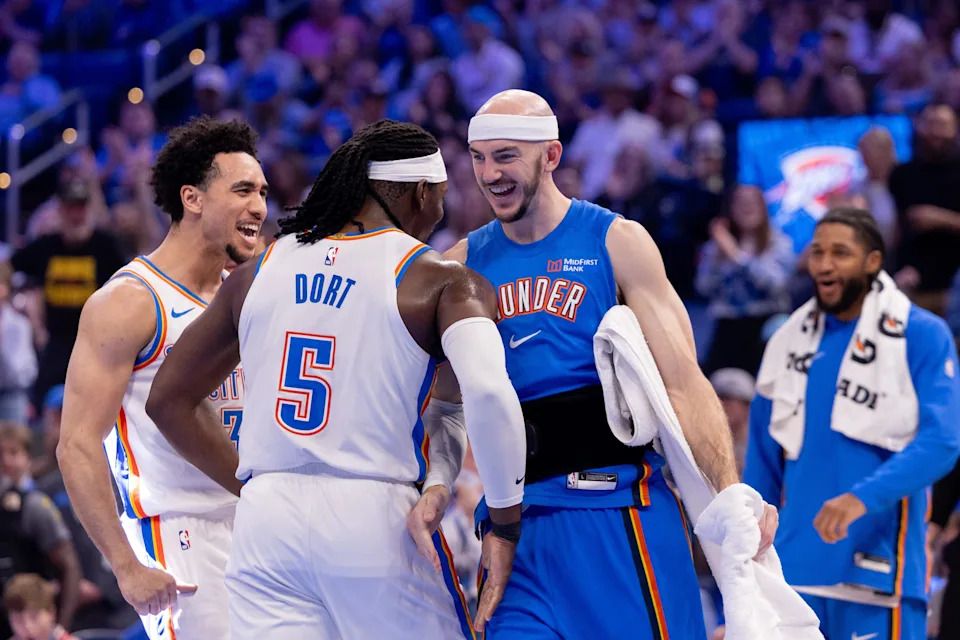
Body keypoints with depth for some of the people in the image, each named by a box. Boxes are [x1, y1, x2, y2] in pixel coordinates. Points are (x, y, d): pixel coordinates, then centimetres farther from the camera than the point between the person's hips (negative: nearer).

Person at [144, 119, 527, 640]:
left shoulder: (260, 270, 13)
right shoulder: (440, 281, -1)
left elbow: (167, 400, 17)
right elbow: (488, 392, -19)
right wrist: (505, 526, -9)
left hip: (265, 522, 4)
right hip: (376, 519, -4)